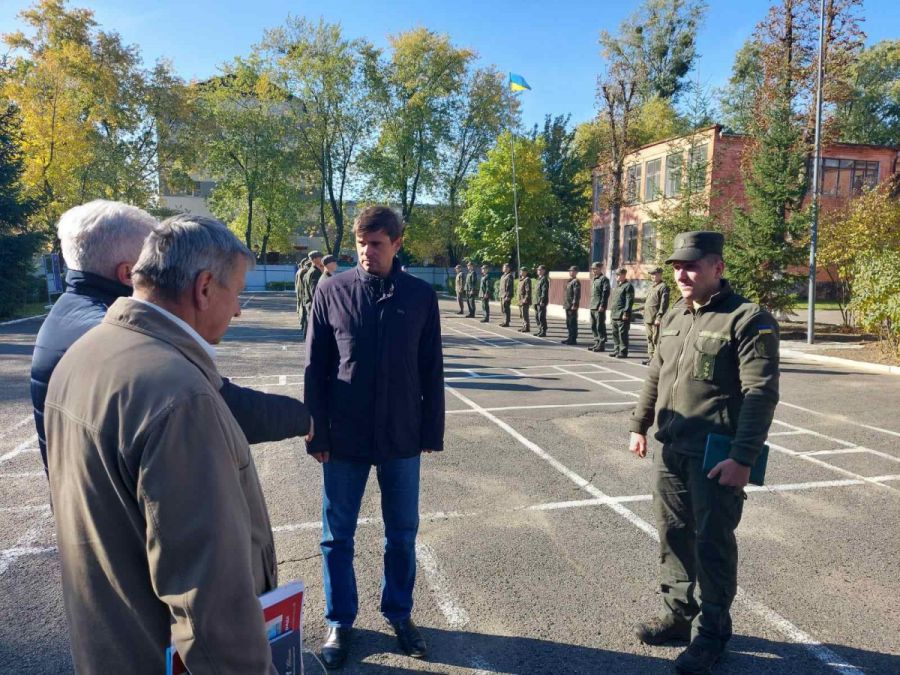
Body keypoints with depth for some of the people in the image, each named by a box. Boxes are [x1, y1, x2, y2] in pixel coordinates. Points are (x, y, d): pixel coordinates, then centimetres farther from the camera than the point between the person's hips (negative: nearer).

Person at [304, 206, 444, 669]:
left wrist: (432, 431, 2)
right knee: (338, 536, 12)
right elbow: (315, 368, -2)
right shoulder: (332, 291, -4)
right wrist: (316, 434, -4)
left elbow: (432, 371, 2)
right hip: (345, 437, 0)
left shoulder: (420, 296, -2)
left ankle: (399, 613, 36)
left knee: (402, 533, 15)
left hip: (401, 437, 1)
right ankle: (339, 622, 32)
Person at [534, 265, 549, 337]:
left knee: (541, 317, -7)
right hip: (537, 302, 10)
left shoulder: (544, 279, -12)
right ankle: (540, 330, 22)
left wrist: (542, 301, -23)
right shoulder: (539, 279, 19)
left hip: (541, 302, -10)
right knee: (537, 317, 14)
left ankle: (543, 332, -2)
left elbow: (544, 291, -19)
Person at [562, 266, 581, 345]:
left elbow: (577, 294, -18)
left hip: (572, 306, -10)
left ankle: (573, 339, -2)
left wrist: (574, 305, -22)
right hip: (568, 306, 10)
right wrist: (565, 304, 20)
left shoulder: (576, 282, -11)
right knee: (568, 323, 14)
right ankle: (570, 338, 22)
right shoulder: (570, 281, 18)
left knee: (572, 323, -6)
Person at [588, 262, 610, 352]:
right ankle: (597, 343, 20)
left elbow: (605, 293, -16)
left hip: (600, 308, -9)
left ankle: (602, 345, -1)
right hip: (593, 307, 9)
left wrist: (602, 305, -21)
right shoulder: (594, 279, 19)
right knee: (593, 326, 12)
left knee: (600, 326, -6)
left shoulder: (604, 279, -8)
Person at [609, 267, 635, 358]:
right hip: (614, 314, 9)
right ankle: (616, 350, 23)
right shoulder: (617, 285, 19)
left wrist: (626, 313, -19)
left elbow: (629, 300, -15)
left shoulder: (628, 286, -9)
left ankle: (623, 352, -1)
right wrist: (611, 309, 19)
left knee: (622, 334, -5)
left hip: (623, 316, -9)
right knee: (615, 333, 14)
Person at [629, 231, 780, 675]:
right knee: (673, 535, 16)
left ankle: (711, 631, 23)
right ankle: (678, 614, 33)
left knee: (712, 543, 5)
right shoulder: (673, 318, 11)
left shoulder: (748, 319, -11)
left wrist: (743, 458, -21)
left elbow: (760, 394, -16)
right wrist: (639, 426, 18)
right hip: (670, 450, 7)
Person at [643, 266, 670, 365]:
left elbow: (664, 304, -15)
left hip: (656, 319, -9)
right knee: (649, 339, 12)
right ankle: (651, 357, 19)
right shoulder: (651, 286, 20)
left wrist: (659, 317, -20)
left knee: (656, 339, -5)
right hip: (648, 318, 9)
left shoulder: (663, 287, -8)